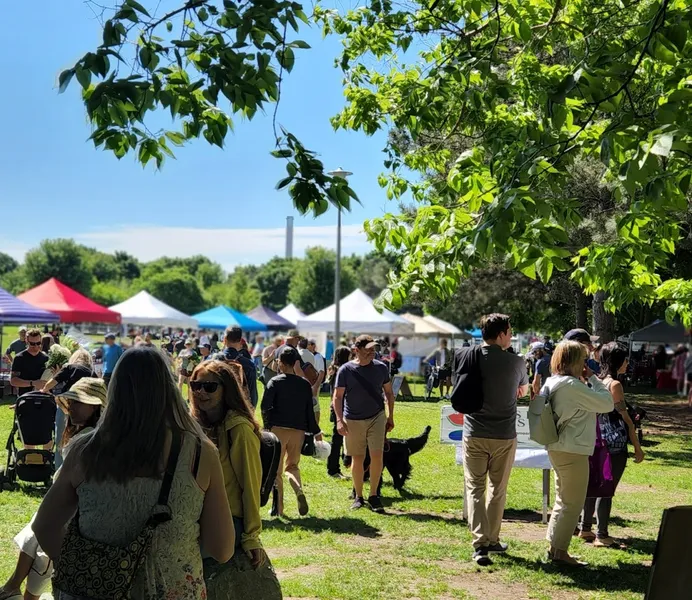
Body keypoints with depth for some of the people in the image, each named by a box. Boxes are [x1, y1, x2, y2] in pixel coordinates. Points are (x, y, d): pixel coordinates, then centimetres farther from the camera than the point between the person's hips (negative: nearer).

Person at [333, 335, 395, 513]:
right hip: (353, 420, -1)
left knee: (377, 456, -8)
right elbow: (337, 397, -5)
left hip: (376, 418, 1)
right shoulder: (346, 370, -7)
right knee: (357, 458, 6)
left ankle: (373, 495, 4)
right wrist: (339, 420, -13)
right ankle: (359, 496, 19)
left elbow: (389, 392, 12)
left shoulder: (381, 368, 0)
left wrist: (390, 416, 10)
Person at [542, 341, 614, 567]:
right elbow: (607, 404, -17)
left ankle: (554, 547, 25)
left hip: (558, 449, 10)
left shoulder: (553, 382, 9)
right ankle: (560, 551, 5)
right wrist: (592, 378, -7)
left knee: (563, 501, 19)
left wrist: (587, 380, 7)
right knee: (573, 503, 0)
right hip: (573, 452, -10)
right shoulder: (572, 385, -21)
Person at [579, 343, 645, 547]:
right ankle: (602, 536, 2)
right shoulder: (615, 385, -15)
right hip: (615, 444, -8)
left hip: (599, 442, 8)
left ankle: (585, 528, 24)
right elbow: (625, 418, -14)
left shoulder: (598, 382, 9)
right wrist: (637, 447, -9)